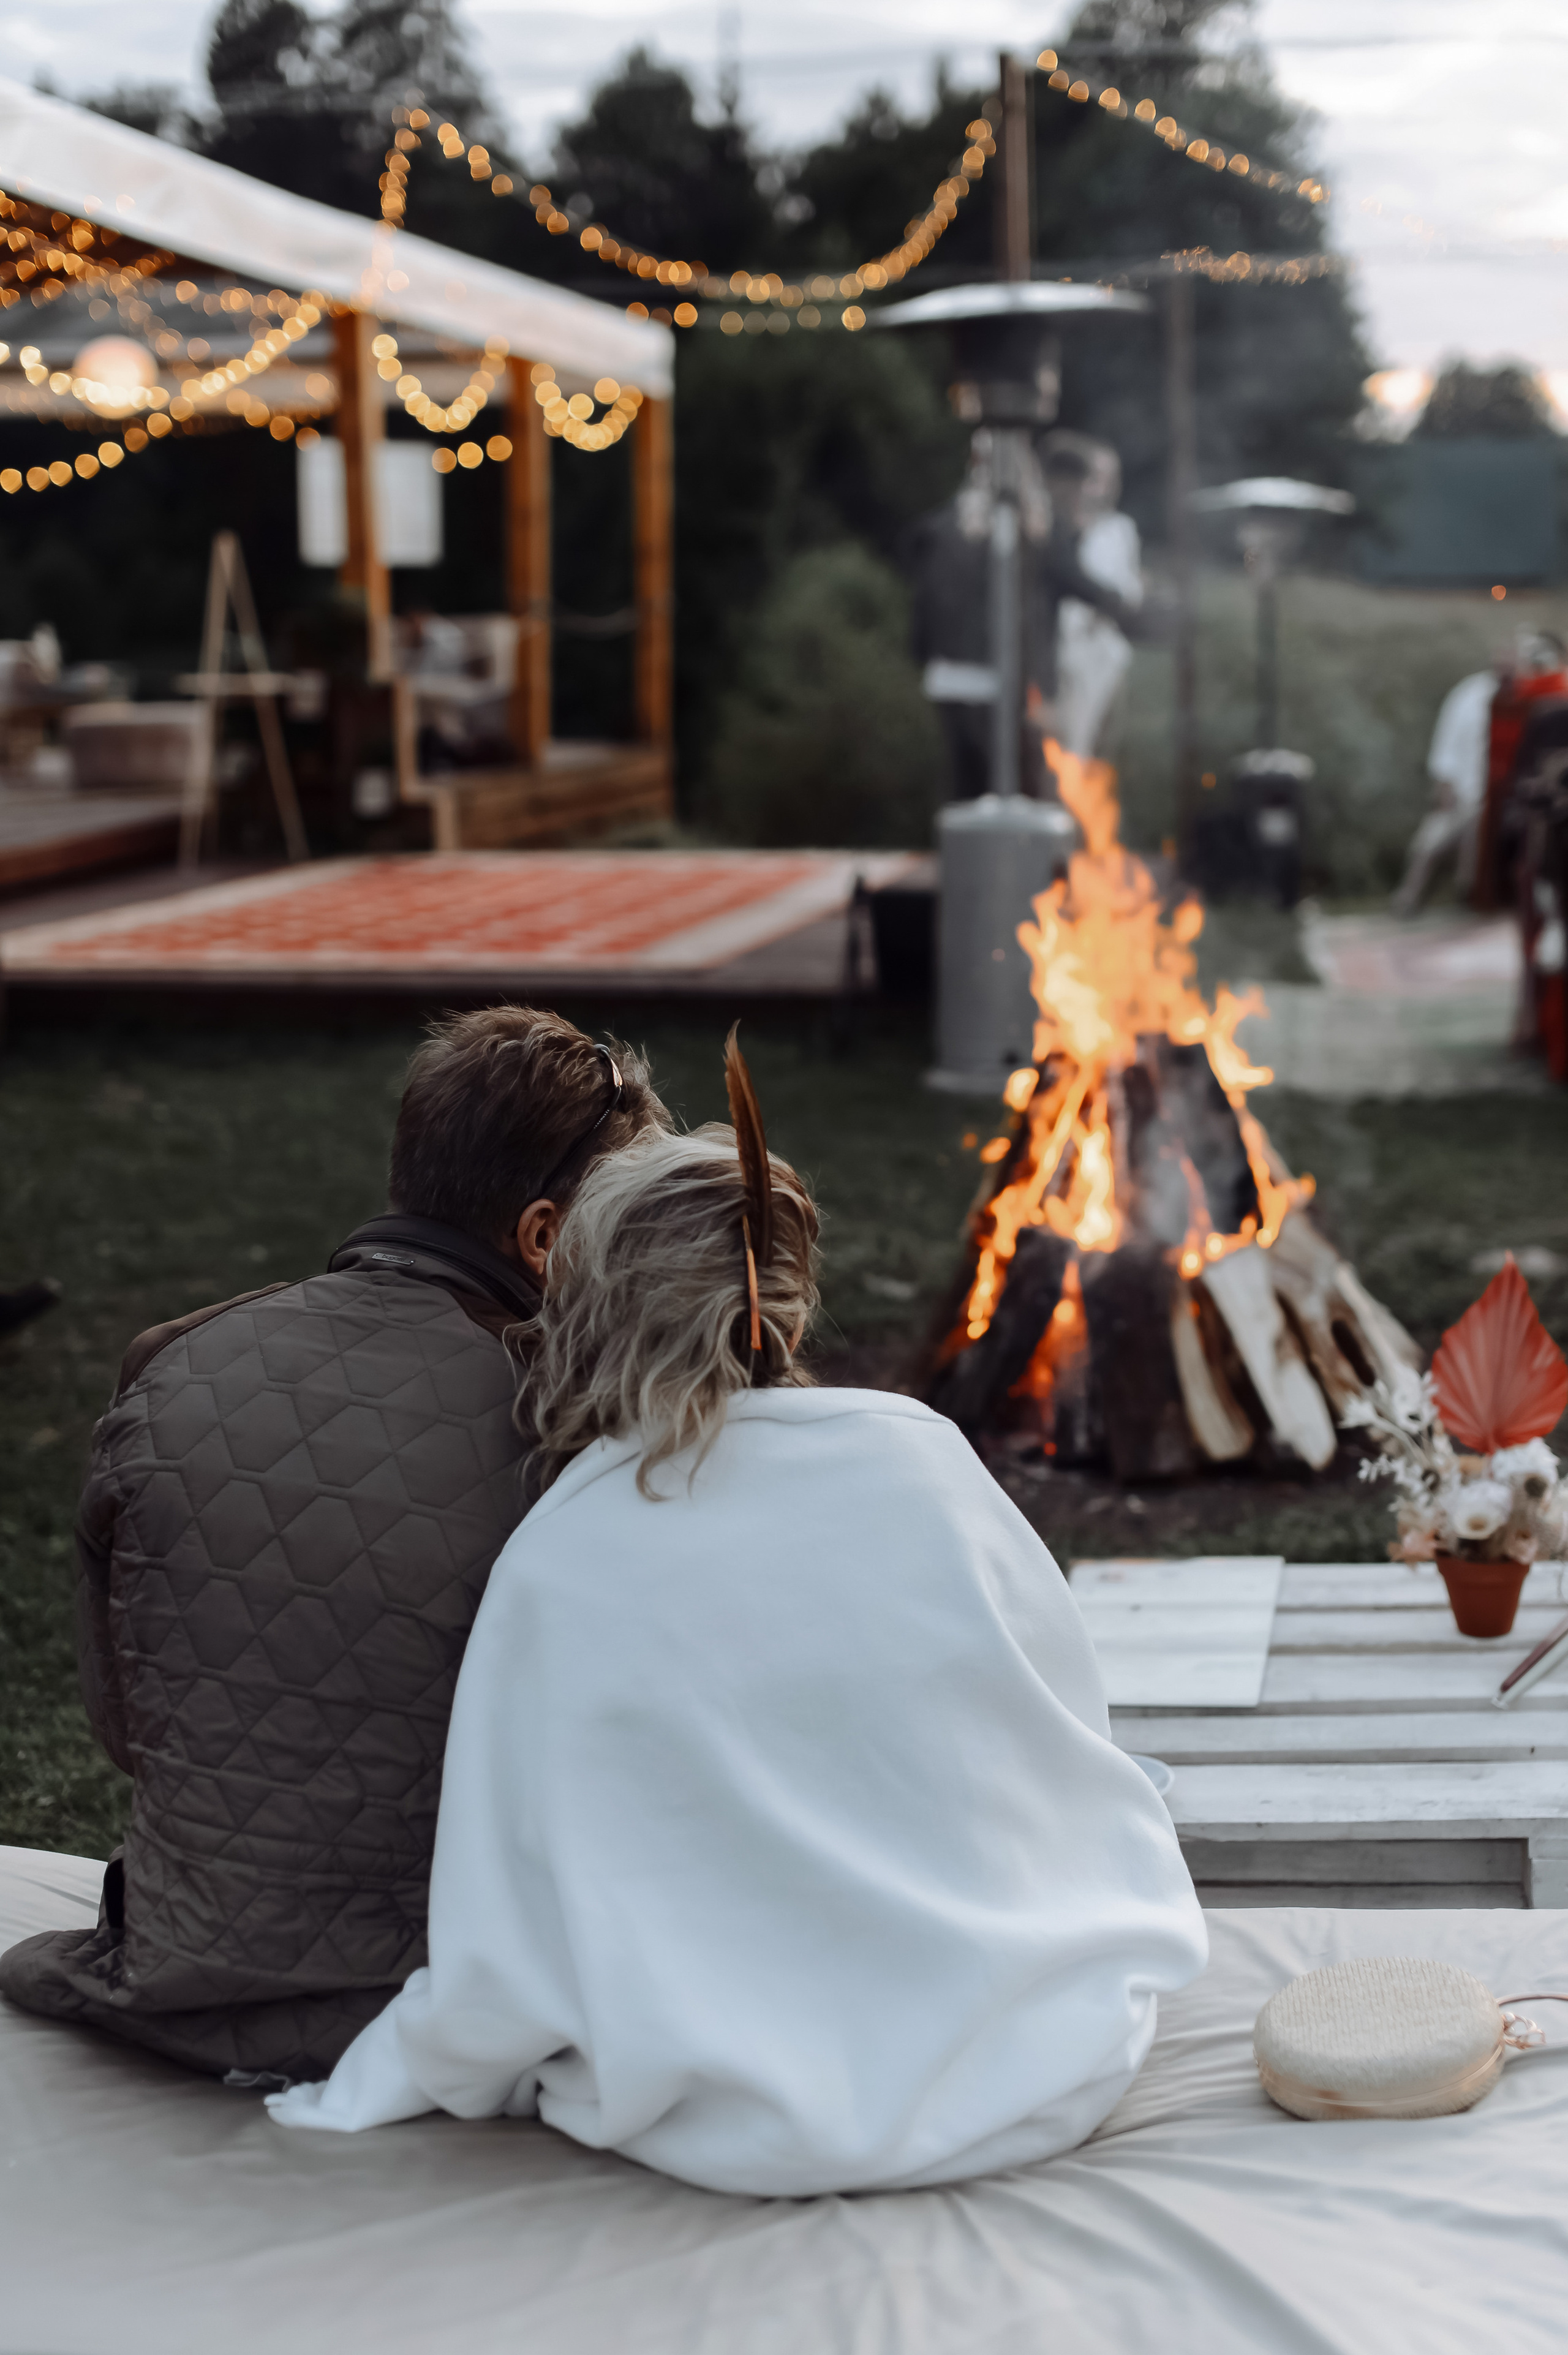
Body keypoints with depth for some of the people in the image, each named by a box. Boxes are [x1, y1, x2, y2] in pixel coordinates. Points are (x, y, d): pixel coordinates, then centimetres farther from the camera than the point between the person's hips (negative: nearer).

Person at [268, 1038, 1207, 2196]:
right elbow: (1076, 1742, 8)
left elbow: (509, 1952, -8)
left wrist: (368, 2086, 11)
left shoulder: (560, 1563, -11)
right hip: (1055, 2076, 3)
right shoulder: (918, 1452, -5)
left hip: (762, 2133, -2)